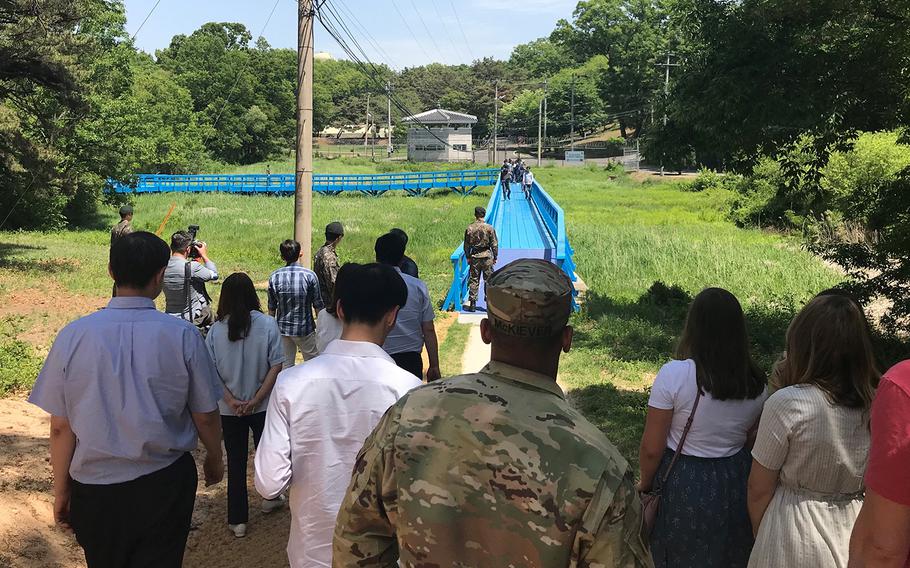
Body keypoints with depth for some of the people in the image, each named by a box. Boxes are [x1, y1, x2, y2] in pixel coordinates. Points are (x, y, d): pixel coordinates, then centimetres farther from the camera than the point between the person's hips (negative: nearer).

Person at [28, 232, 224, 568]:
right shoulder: (183, 336, -14)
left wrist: (61, 490, 8)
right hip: (164, 484, -2)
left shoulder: (73, 336, -12)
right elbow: (205, 416, -6)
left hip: (95, 486, 2)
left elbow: (60, 426, -6)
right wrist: (215, 459, 14)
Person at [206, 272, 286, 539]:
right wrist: (256, 400, -12)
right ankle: (270, 497, 42)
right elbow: (275, 367, -14)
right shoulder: (267, 325, -12)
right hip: (263, 406, 0)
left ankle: (238, 520, 18)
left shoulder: (216, 330, -9)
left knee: (236, 461, 11)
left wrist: (231, 400, -10)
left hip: (229, 409, 0)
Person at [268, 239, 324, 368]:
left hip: (283, 328, 3)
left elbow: (272, 308, 3)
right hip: (305, 328, -3)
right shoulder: (310, 275, -11)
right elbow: (318, 305, -6)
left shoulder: (274, 277, -3)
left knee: (286, 365, 11)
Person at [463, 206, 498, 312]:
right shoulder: (489, 228, -8)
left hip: (474, 257, 2)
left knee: (473, 280, 7)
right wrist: (495, 257, 5)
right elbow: (494, 244, -5)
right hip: (487, 256, -2)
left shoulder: (470, 228, -3)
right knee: (489, 280, 7)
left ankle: (472, 304, 8)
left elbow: (467, 244, 2)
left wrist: (468, 257, 12)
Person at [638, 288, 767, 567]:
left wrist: (645, 484, 2)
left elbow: (651, 449, -15)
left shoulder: (673, 374, -21)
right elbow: (750, 439, 7)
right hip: (737, 485, 4)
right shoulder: (755, 384, -7)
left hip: (683, 485, -4)